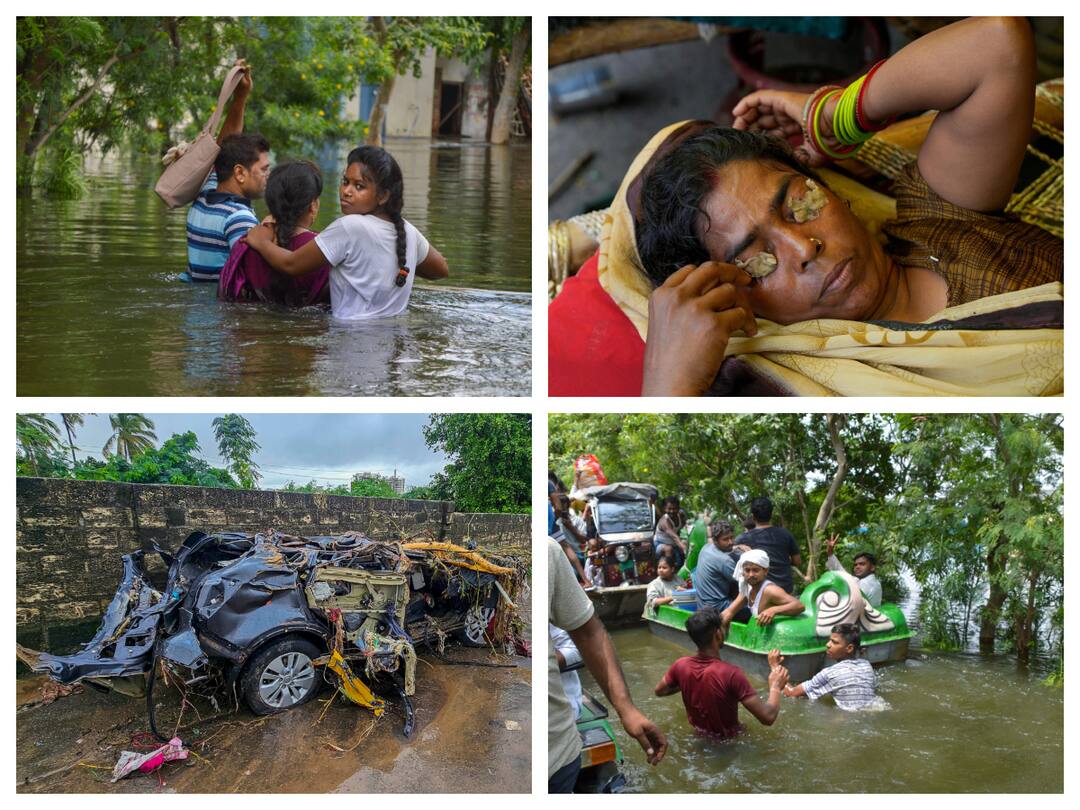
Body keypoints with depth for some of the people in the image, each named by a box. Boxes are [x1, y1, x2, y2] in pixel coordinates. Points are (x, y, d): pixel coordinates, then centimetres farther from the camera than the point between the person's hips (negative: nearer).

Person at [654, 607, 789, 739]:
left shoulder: (680, 665, -19)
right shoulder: (730, 673, -36)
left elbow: (659, 691, 2)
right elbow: (768, 717, -32)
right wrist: (775, 687, -15)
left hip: (698, 733, 5)